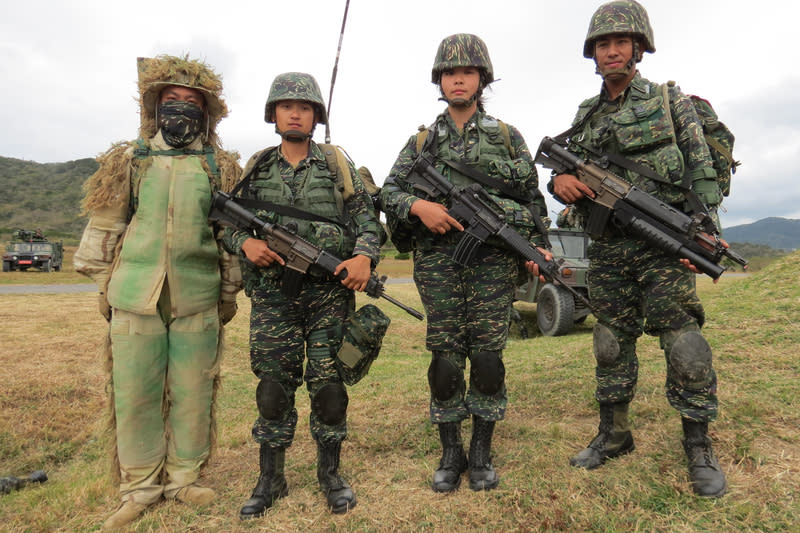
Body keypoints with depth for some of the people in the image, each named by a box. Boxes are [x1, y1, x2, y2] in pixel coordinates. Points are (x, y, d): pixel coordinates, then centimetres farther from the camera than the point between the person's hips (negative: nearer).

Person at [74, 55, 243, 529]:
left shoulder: (221, 167, 8)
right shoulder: (128, 160, 10)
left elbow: (234, 233, 9)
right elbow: (104, 227, 13)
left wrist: (230, 290, 7)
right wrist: (104, 284, 9)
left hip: (197, 299, 0)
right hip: (135, 295, 1)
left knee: (192, 394, 5)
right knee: (134, 395, 6)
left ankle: (183, 478, 23)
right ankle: (140, 488, 22)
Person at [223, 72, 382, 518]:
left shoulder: (338, 163, 5)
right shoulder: (256, 168, 10)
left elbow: (367, 219, 2)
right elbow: (229, 222, 14)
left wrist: (365, 255, -17)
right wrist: (245, 242, -8)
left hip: (330, 290, -1)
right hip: (272, 293, 2)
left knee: (328, 381, 4)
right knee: (274, 383, 6)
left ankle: (330, 473, 23)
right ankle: (271, 479, 22)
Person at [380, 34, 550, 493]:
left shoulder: (508, 137, 12)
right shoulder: (423, 141, 14)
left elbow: (533, 198, 12)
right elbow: (389, 191, 10)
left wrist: (537, 247, 0)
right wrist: (418, 206, -10)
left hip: (494, 258, 0)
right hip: (438, 259, 1)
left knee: (487, 356, 0)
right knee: (445, 357, 2)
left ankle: (482, 453, 18)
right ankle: (451, 453, 18)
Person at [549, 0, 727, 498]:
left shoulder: (669, 99, 4)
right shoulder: (585, 116, 14)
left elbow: (703, 171, -1)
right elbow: (566, 174, 15)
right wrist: (561, 182, -10)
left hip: (662, 244, -3)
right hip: (607, 250, 4)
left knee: (684, 342, -5)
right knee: (612, 343, 9)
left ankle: (699, 446, 12)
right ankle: (613, 434, 23)